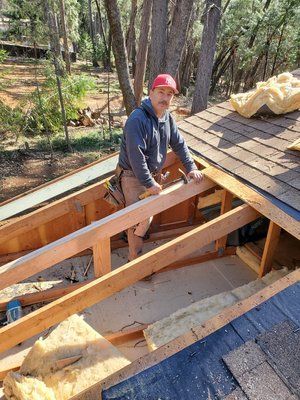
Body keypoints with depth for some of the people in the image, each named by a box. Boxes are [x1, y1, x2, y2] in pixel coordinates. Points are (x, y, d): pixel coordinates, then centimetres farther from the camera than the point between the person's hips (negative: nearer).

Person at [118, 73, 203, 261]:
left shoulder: (167, 118, 3)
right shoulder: (137, 119, -25)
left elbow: (179, 144, 9)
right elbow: (136, 156, -29)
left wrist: (191, 167, 1)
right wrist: (149, 183, -25)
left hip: (153, 173, 8)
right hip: (134, 176, -8)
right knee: (141, 220, -6)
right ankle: (136, 259, 14)